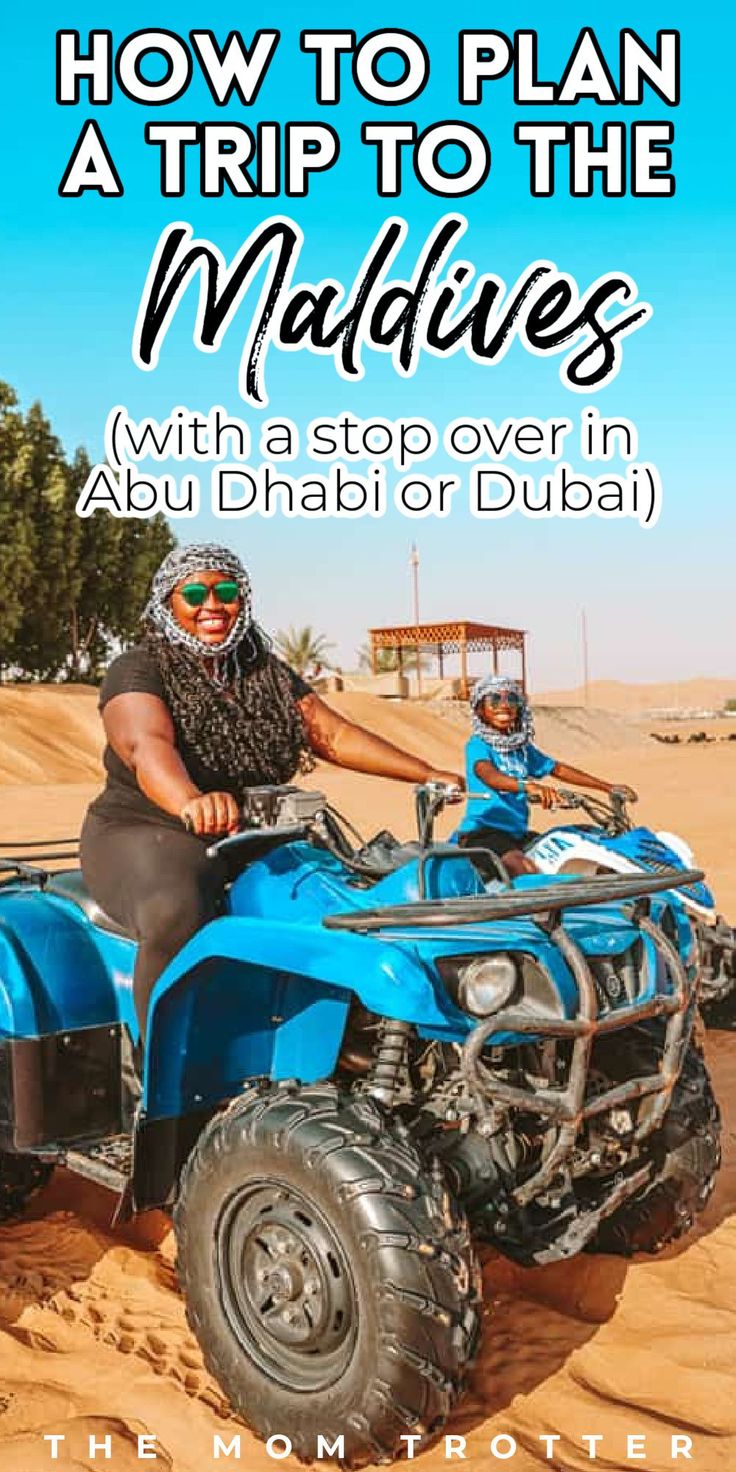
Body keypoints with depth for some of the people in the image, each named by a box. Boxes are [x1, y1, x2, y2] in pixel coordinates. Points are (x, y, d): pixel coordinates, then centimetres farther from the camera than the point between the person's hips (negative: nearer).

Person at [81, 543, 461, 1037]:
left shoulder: (268, 674, 13)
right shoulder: (138, 671, -7)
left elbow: (334, 734, 6)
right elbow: (147, 746, -27)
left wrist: (427, 774, -5)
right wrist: (191, 802, -49)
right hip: (149, 834, -6)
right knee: (176, 915, -38)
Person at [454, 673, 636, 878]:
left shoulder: (523, 747, 15)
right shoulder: (478, 745, -8)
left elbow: (558, 769, 19)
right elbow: (488, 775, -28)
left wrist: (609, 787, 14)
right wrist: (527, 785, -48)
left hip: (518, 833, 8)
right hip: (481, 833, -8)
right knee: (527, 871, -33)